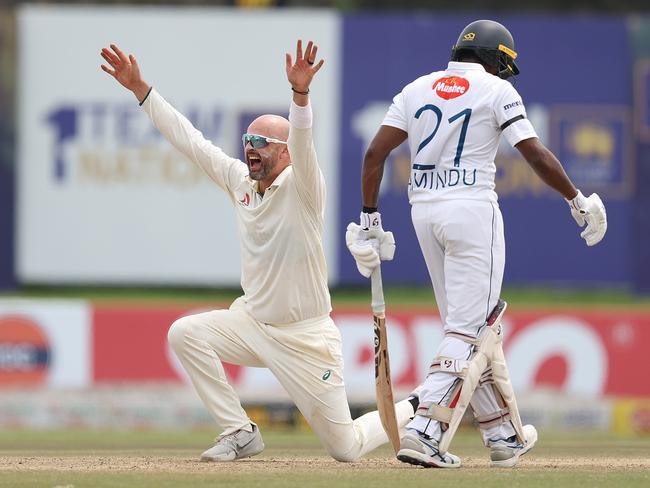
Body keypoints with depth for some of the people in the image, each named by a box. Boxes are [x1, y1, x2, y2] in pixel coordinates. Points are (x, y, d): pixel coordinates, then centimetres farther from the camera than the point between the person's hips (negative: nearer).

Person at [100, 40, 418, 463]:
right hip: (253, 324, 6)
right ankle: (241, 434, -7)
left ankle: (415, 411, 29)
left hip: (306, 337, -6)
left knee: (347, 447, -3)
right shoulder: (240, 180, 1)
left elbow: (303, 144, -38)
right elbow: (189, 139, 1)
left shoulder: (301, 187, -17)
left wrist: (301, 93, -57)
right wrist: (139, 88, -5)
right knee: (186, 333, -18)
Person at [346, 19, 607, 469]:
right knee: (468, 328, -5)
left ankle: (502, 435, 20)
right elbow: (537, 155, -6)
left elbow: (375, 153, 4)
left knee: (466, 324, 14)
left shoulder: (417, 89, 13)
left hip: (424, 210, 6)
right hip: (471, 208, -6)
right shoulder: (496, 90, -1)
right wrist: (578, 201, 4)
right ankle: (423, 430, -19)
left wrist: (369, 217, 7)